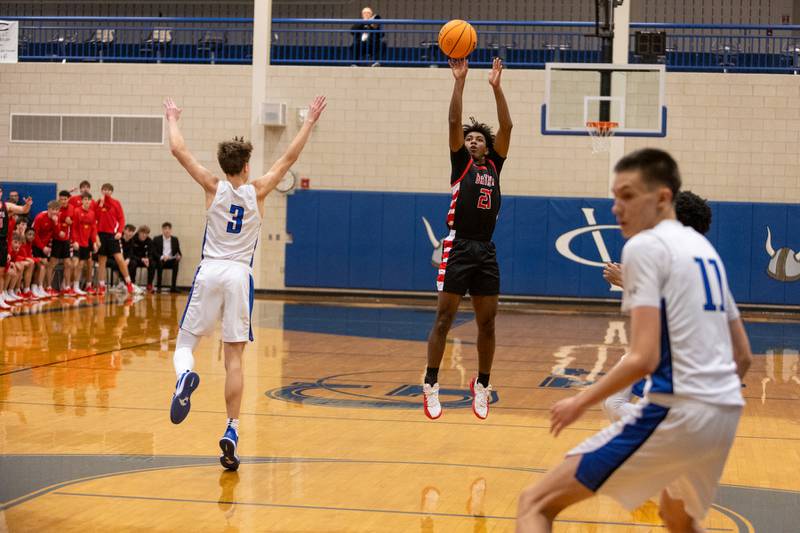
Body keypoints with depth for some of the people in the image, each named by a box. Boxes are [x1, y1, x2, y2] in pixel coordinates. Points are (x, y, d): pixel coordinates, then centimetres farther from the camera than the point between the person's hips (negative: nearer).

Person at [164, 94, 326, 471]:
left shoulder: (213, 187, 2)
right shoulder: (257, 192, 3)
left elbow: (178, 150, 8)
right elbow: (289, 158, 12)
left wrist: (172, 119, 25)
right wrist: (310, 122, 22)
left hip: (209, 271, 0)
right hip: (239, 275, 0)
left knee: (184, 344, 8)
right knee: (234, 358, 2)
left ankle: (185, 376, -29)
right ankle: (231, 431, -7)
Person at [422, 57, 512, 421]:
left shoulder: (494, 166, 15)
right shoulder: (461, 163, 7)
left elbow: (506, 127, 6)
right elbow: (454, 121, -3)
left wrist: (496, 87, -1)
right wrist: (459, 81, -9)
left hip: (486, 251, 4)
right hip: (458, 248, -4)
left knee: (487, 322, 5)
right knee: (444, 318, -4)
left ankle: (481, 385, 18)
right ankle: (431, 385, 0)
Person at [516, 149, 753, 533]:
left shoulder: (644, 246, -6)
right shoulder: (704, 248, 19)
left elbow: (645, 358, -16)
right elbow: (743, 356, 23)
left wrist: (581, 402, -4)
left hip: (677, 411, -9)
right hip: (726, 413, 9)